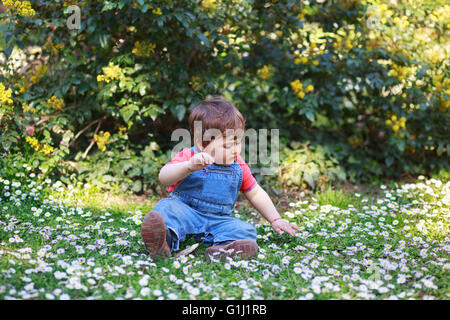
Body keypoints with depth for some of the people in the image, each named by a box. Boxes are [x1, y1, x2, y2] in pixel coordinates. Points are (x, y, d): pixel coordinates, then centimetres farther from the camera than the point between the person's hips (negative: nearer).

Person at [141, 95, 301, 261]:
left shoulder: (238, 167, 8)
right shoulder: (188, 157, -7)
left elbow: (256, 194, 22)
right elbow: (164, 177, -26)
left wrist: (275, 220, 14)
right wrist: (190, 166, -44)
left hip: (218, 220, 3)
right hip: (184, 210, -3)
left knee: (245, 229, -23)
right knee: (168, 207, -32)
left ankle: (224, 248, -55)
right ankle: (164, 237, -63)